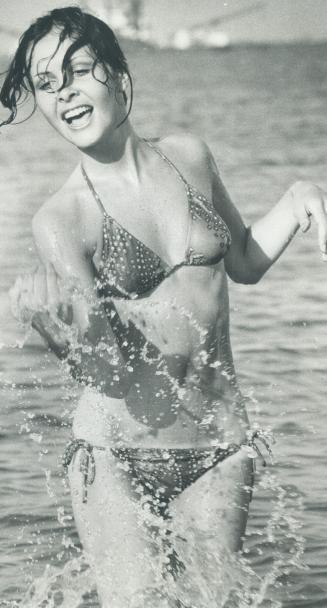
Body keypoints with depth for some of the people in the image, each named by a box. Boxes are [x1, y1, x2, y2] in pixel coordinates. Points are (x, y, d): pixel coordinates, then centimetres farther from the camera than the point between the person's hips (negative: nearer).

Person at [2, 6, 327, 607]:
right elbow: (106, 367, -18)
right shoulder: (61, 220, -9)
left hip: (220, 450, 4)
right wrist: (49, 320, -36)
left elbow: (244, 262, 22)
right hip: (117, 456, -3)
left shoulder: (189, 157, 4)